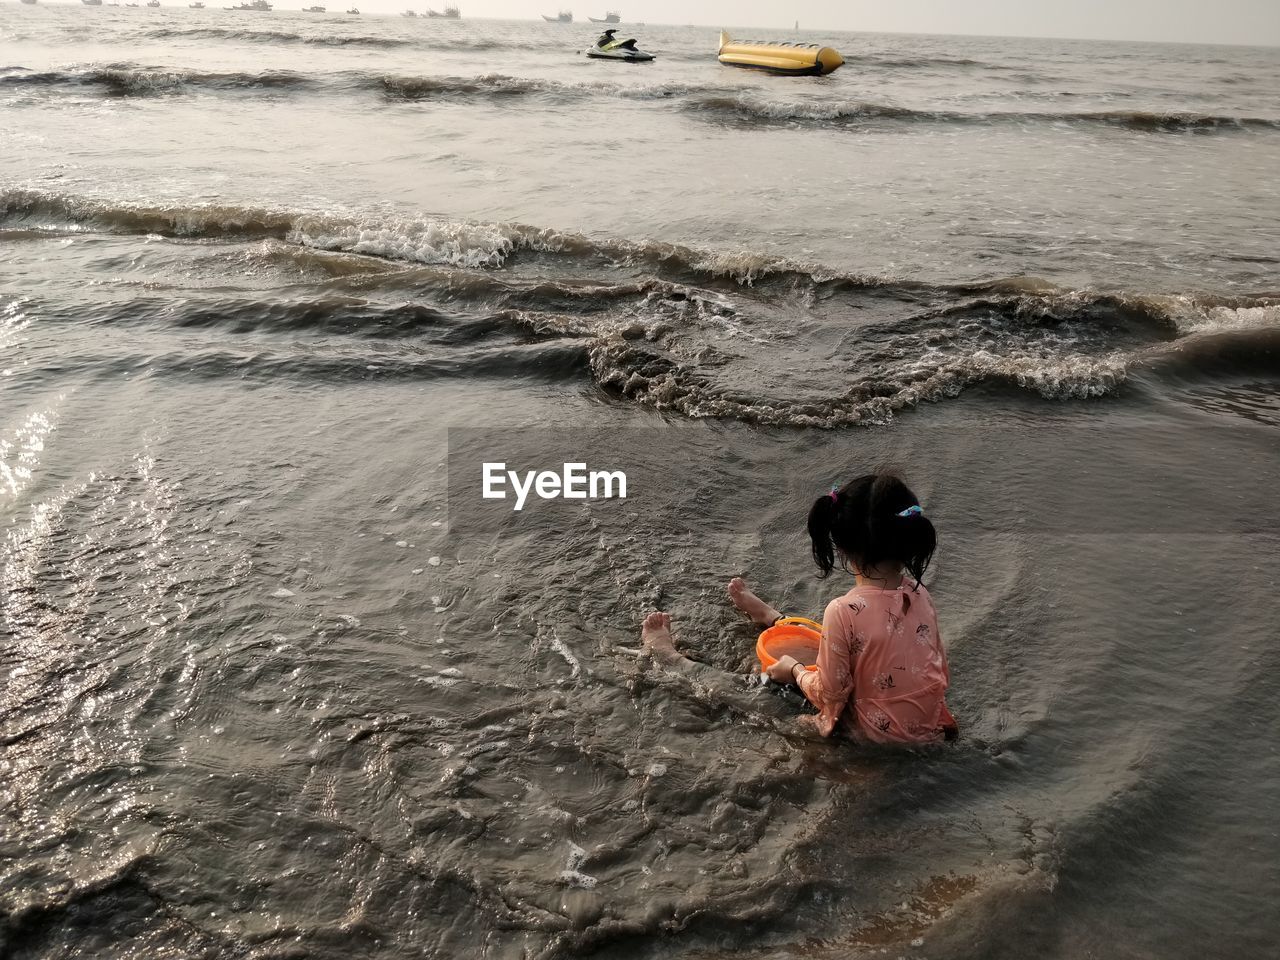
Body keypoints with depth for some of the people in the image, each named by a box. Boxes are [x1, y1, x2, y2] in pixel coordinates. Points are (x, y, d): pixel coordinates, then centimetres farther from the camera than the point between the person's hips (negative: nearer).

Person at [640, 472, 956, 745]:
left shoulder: (844, 612, -28)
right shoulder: (920, 595, -9)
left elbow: (830, 695, -18)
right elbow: (941, 672, 3)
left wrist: (795, 670, 1)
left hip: (877, 734, -5)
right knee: (818, 643, 26)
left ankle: (672, 660, 33)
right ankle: (772, 619, 55)